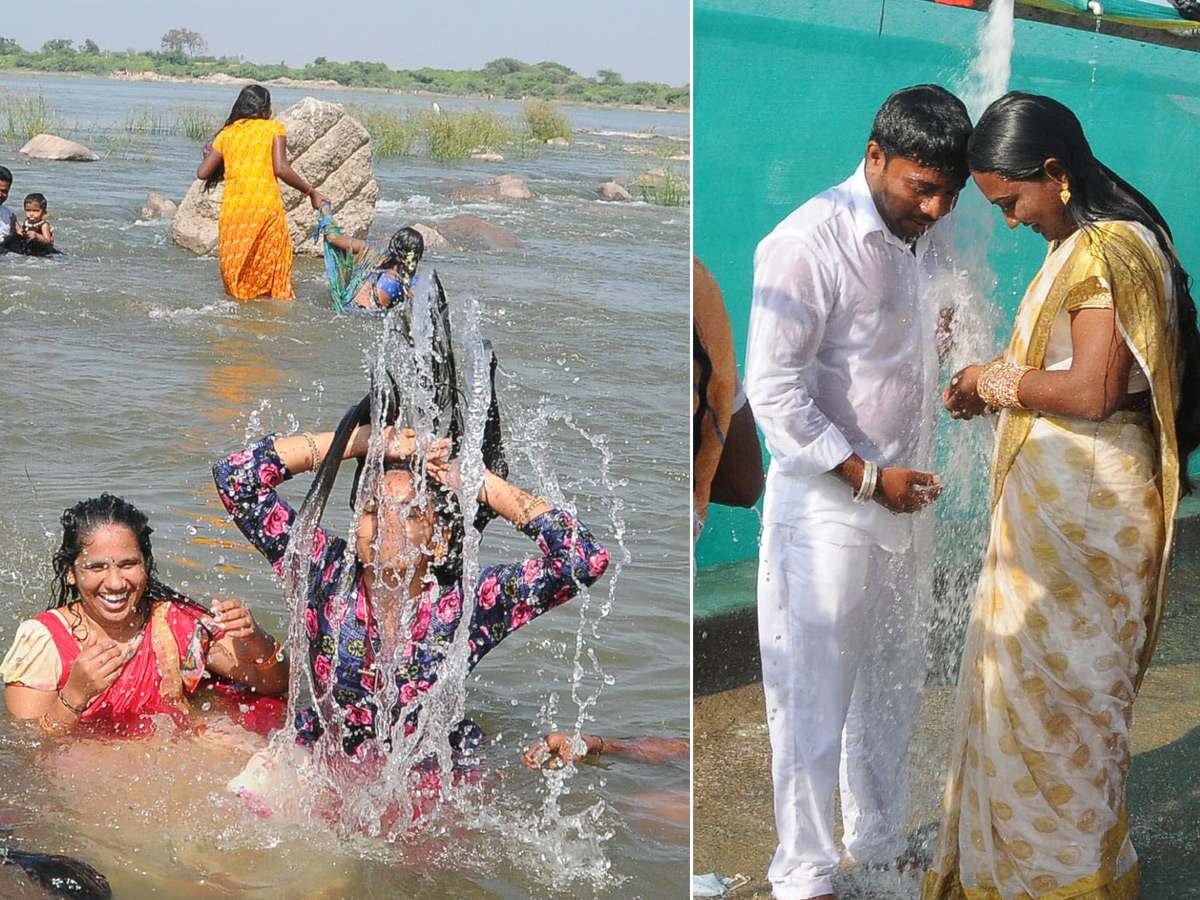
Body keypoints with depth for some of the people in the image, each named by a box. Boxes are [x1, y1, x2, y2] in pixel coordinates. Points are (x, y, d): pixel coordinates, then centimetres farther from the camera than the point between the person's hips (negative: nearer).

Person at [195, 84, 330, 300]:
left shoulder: (226, 134, 14)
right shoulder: (274, 129, 4)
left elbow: (202, 173, 10)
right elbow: (281, 169, -10)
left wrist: (207, 156, 31)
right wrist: (310, 191, -2)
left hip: (232, 208, 3)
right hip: (265, 205, -3)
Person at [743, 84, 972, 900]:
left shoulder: (926, 238, 6)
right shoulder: (809, 242, -18)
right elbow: (773, 390, -19)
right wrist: (868, 477, -19)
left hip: (907, 503, 8)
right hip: (827, 509, -8)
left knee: (894, 688, 19)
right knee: (815, 702, 2)